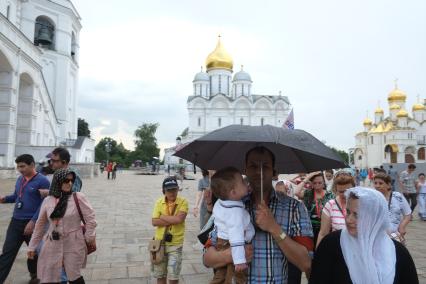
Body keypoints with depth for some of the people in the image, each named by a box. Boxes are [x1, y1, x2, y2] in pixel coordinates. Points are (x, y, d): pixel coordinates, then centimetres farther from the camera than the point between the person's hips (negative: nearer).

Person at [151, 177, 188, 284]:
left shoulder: (183, 202, -11)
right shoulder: (159, 202, -3)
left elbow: (179, 219, -25)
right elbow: (154, 222, -10)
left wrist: (163, 217, -13)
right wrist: (172, 220, -17)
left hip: (175, 244, -3)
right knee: (160, 275, 18)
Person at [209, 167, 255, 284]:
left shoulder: (218, 204, -1)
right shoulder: (236, 211, -29)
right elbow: (236, 236, -35)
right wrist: (239, 260, -36)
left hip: (220, 243, 9)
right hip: (230, 249, -9)